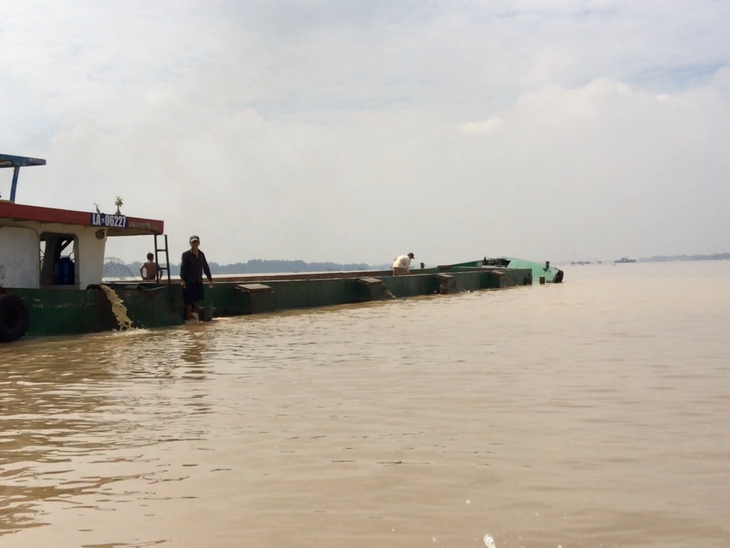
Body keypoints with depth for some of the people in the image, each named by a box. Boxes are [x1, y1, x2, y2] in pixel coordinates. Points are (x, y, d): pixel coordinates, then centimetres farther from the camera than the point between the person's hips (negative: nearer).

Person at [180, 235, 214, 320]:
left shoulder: (201, 254, 12)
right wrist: (182, 280, -19)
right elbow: (182, 268, -9)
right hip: (189, 281, -5)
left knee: (199, 300, 3)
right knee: (189, 301, -2)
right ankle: (189, 318, 4)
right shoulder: (186, 254, -3)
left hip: (199, 281, 5)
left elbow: (205, 267, 17)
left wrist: (210, 279, 13)